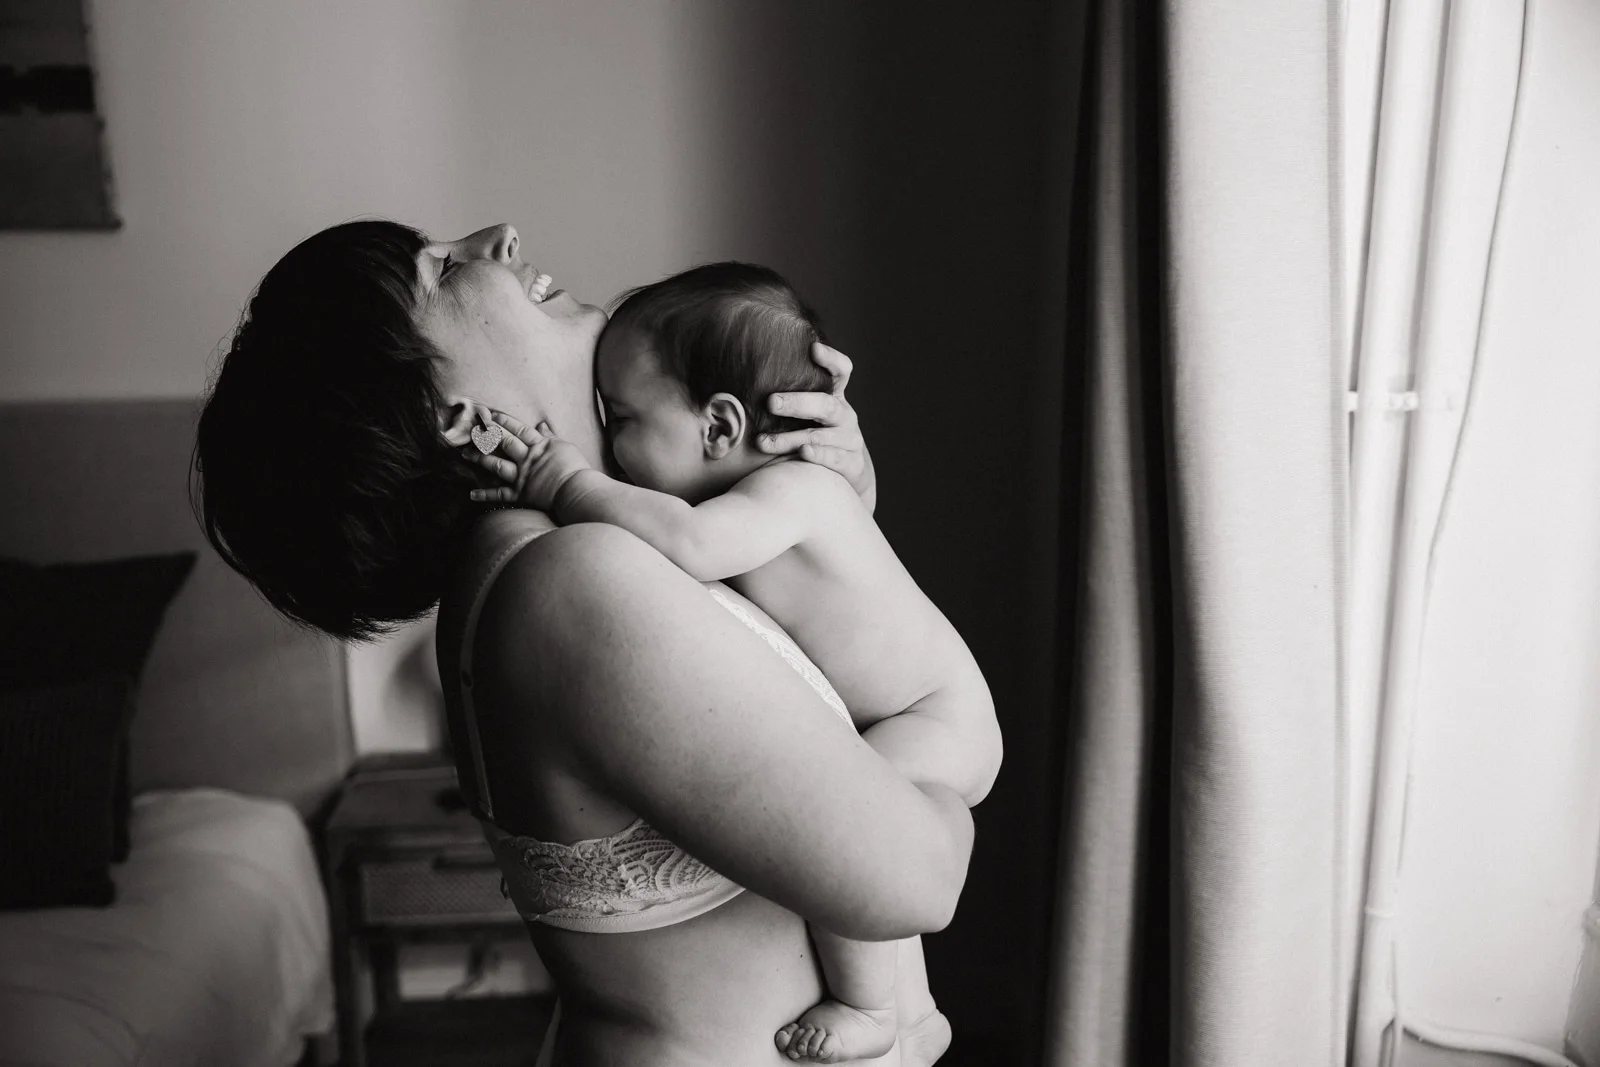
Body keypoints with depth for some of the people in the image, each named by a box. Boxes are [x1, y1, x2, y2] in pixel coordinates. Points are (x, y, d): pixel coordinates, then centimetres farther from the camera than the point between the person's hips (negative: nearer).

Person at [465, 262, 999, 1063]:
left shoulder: (793, 489, -29)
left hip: (937, 726, -10)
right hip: (894, 727, 10)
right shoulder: (743, 489, 0)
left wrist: (571, 485, -34)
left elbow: (687, 545, -46)